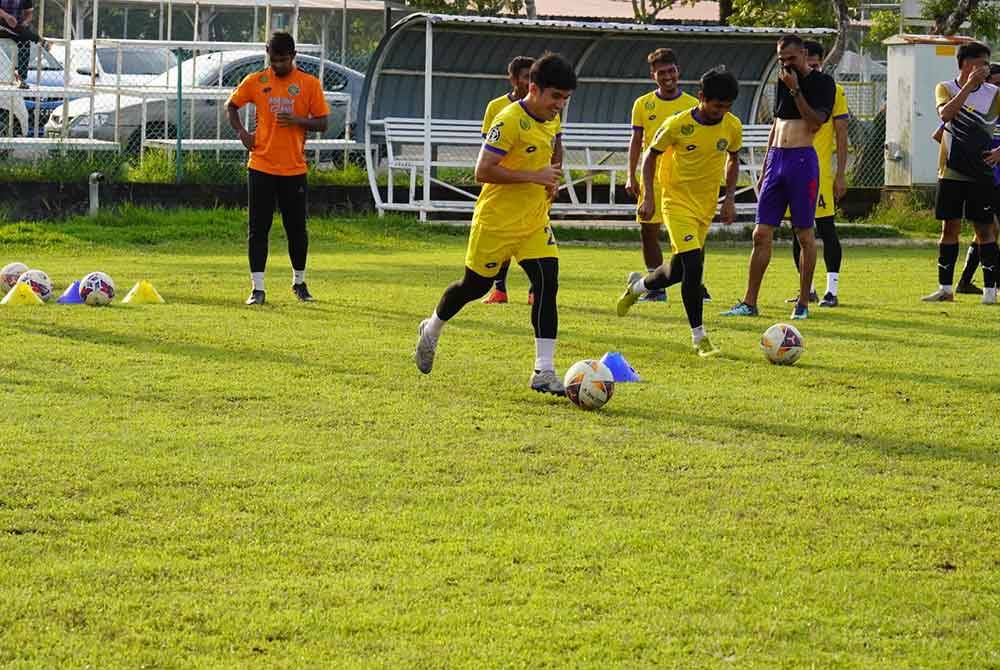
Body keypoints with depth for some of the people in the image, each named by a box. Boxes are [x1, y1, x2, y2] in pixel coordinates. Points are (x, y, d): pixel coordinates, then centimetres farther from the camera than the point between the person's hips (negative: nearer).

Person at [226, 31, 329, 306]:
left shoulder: (309, 84, -1)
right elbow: (231, 106, 16)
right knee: (258, 229, -2)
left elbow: (322, 123, 1)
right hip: (261, 167, 0)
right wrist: (241, 132, 0)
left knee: (297, 229, 8)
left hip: (294, 169, 0)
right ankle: (257, 288, 2)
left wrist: (297, 120, -17)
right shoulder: (255, 82, 2)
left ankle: (299, 282, 26)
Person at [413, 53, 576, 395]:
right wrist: (534, 177, -26)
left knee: (547, 284, -10)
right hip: (496, 221, -6)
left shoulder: (553, 120, 5)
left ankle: (544, 372, -10)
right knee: (475, 285, 10)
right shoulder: (510, 120, -21)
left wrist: (549, 182, 6)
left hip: (534, 221, 6)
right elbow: (483, 171, -26)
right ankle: (431, 331, 39)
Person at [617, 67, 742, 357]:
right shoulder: (677, 125, -16)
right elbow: (651, 156, -2)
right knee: (693, 265, -18)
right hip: (677, 201, -5)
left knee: (678, 271, 13)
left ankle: (637, 285, 45)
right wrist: (648, 197, -8)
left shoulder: (732, 127, -4)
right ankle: (699, 337, -10)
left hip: (707, 205, 5)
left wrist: (730, 197, 5)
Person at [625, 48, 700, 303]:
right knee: (647, 231, 2)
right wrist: (631, 176, 0)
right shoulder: (643, 104, 5)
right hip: (652, 177, 2)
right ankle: (657, 288, 12)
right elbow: (636, 141, 7)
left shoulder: (692, 105, 2)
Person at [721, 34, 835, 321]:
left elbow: (815, 123, -14)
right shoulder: (782, 81, 17)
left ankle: (803, 303, 7)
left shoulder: (822, 82, -3)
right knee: (761, 234, 3)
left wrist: (795, 90, -16)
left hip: (802, 160, -6)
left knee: (804, 234, -1)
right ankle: (749, 303, 6)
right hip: (776, 158, 6)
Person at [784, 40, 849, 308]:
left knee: (826, 228, -7)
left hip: (820, 170, -5)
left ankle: (832, 290, -4)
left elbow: (841, 135, -1)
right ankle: (807, 289, 17)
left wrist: (841, 174, -7)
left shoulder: (833, 91, 0)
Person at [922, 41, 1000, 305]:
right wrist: (968, 86, -25)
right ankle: (945, 288, 11)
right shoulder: (946, 88, 0)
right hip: (951, 172, 1)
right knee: (949, 228, 5)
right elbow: (945, 114, -21)